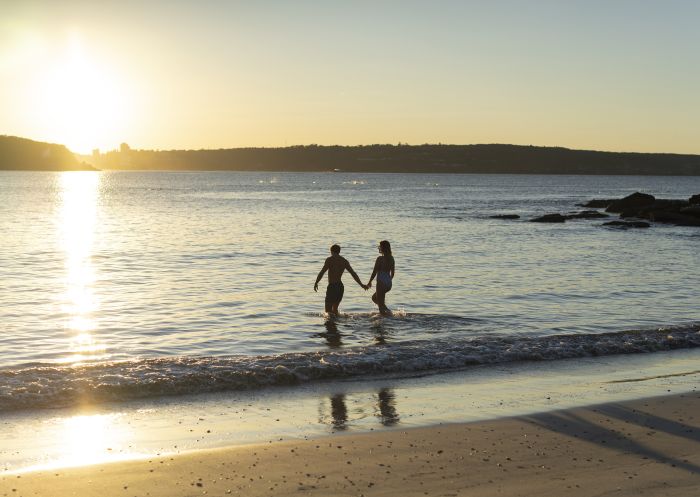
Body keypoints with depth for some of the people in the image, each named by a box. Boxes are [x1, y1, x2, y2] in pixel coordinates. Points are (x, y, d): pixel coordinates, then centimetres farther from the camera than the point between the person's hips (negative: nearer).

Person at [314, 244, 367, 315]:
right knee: (335, 308, 21)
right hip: (340, 287, 6)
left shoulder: (329, 260, -6)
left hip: (332, 286, -6)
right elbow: (353, 274, 11)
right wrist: (361, 284, 16)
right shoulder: (344, 261, 10)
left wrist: (316, 283, -11)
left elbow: (322, 272, -15)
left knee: (328, 310, -8)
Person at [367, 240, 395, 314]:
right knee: (374, 297, 24)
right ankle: (387, 310, 13)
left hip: (381, 282, -8)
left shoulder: (380, 259, -13)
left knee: (380, 302, 0)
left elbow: (375, 272, -11)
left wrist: (369, 282, 0)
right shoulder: (391, 258, 8)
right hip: (389, 284, 8)